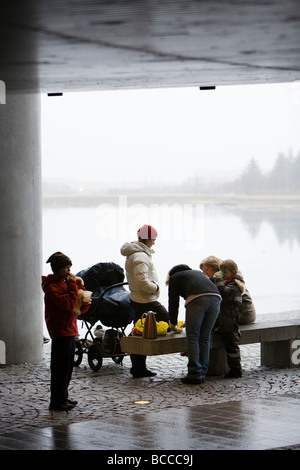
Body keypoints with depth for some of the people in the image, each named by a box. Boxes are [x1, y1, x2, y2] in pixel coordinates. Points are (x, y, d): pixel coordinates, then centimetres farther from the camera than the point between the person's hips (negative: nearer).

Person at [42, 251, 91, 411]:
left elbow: (81, 308, 15)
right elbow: (68, 304, -26)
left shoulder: (64, 283, 15)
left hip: (69, 331, 9)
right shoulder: (52, 287, -13)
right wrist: (73, 285, -18)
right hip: (60, 333, -9)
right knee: (60, 368, -6)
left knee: (67, 367, 15)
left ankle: (62, 397, 24)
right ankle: (57, 402, -2)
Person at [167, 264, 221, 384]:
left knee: (192, 337, 1)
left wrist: (173, 324, 38)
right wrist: (190, 321, 50)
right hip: (215, 298, 5)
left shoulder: (174, 278, 26)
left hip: (197, 299, -5)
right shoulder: (198, 273, 40)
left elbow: (173, 302, 24)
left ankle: (195, 374, -4)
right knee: (205, 338, 11)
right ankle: (202, 373, 12)